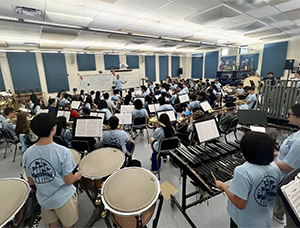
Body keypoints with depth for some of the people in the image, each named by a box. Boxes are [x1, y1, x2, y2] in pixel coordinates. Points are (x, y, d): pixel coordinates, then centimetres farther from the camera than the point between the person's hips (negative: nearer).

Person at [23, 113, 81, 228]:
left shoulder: (27, 154, -13)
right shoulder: (63, 152, -28)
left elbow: (31, 182, 0)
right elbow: (69, 181, -19)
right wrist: (78, 175, 1)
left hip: (44, 199, 5)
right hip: (63, 198, -4)